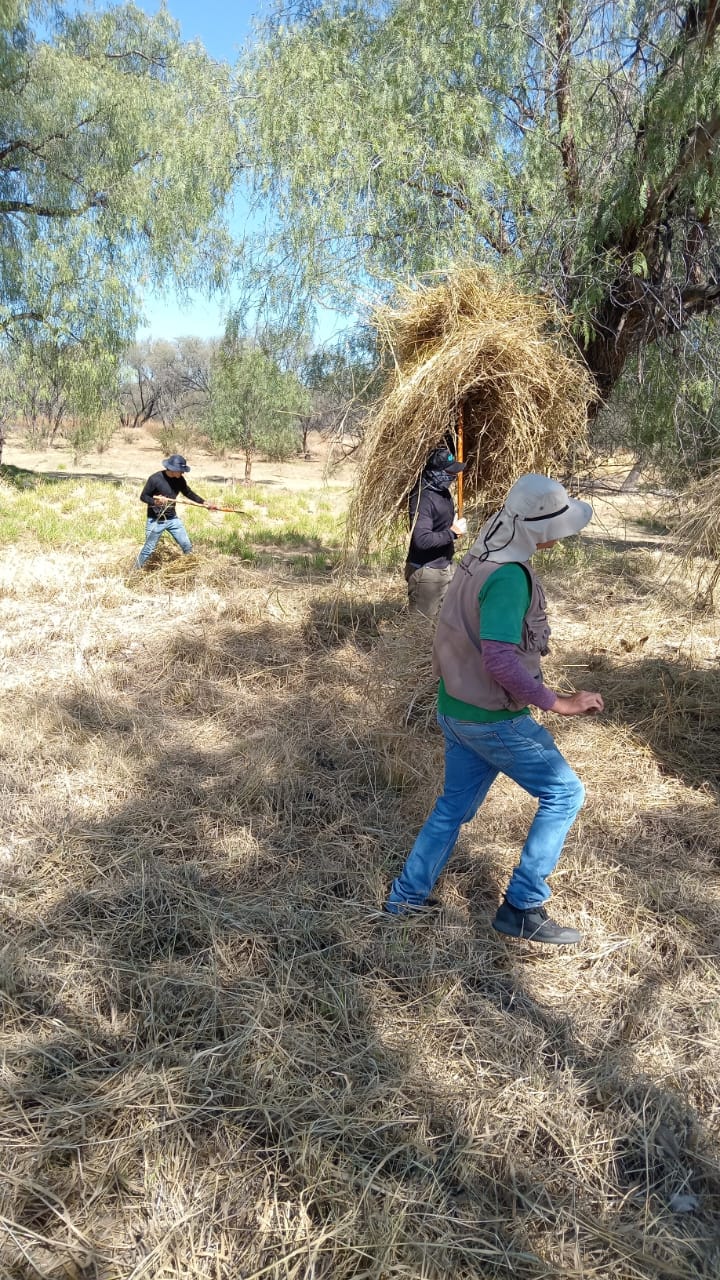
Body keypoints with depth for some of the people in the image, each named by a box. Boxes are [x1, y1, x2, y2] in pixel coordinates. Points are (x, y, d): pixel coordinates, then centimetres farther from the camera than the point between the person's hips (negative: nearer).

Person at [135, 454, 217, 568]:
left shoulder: (180, 480, -3)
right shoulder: (155, 479, -19)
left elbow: (189, 493, 12)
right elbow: (143, 496, -11)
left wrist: (205, 503, 5)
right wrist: (155, 501, -30)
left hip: (173, 519, 5)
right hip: (155, 521, -5)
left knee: (187, 546, 8)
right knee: (148, 550, 2)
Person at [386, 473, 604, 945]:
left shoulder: (482, 555, 3)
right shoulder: (509, 576, -26)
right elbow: (500, 661, -33)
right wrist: (558, 703, -26)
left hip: (456, 707, 9)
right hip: (493, 719, -9)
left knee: (455, 805, 22)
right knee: (564, 793, 7)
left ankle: (407, 895, 34)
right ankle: (522, 909, 13)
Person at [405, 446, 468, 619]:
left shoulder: (443, 491, 5)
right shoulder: (423, 498, -23)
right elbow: (422, 540, -31)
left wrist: (455, 528, 4)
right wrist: (452, 533, -21)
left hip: (445, 567, 9)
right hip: (426, 571, -9)